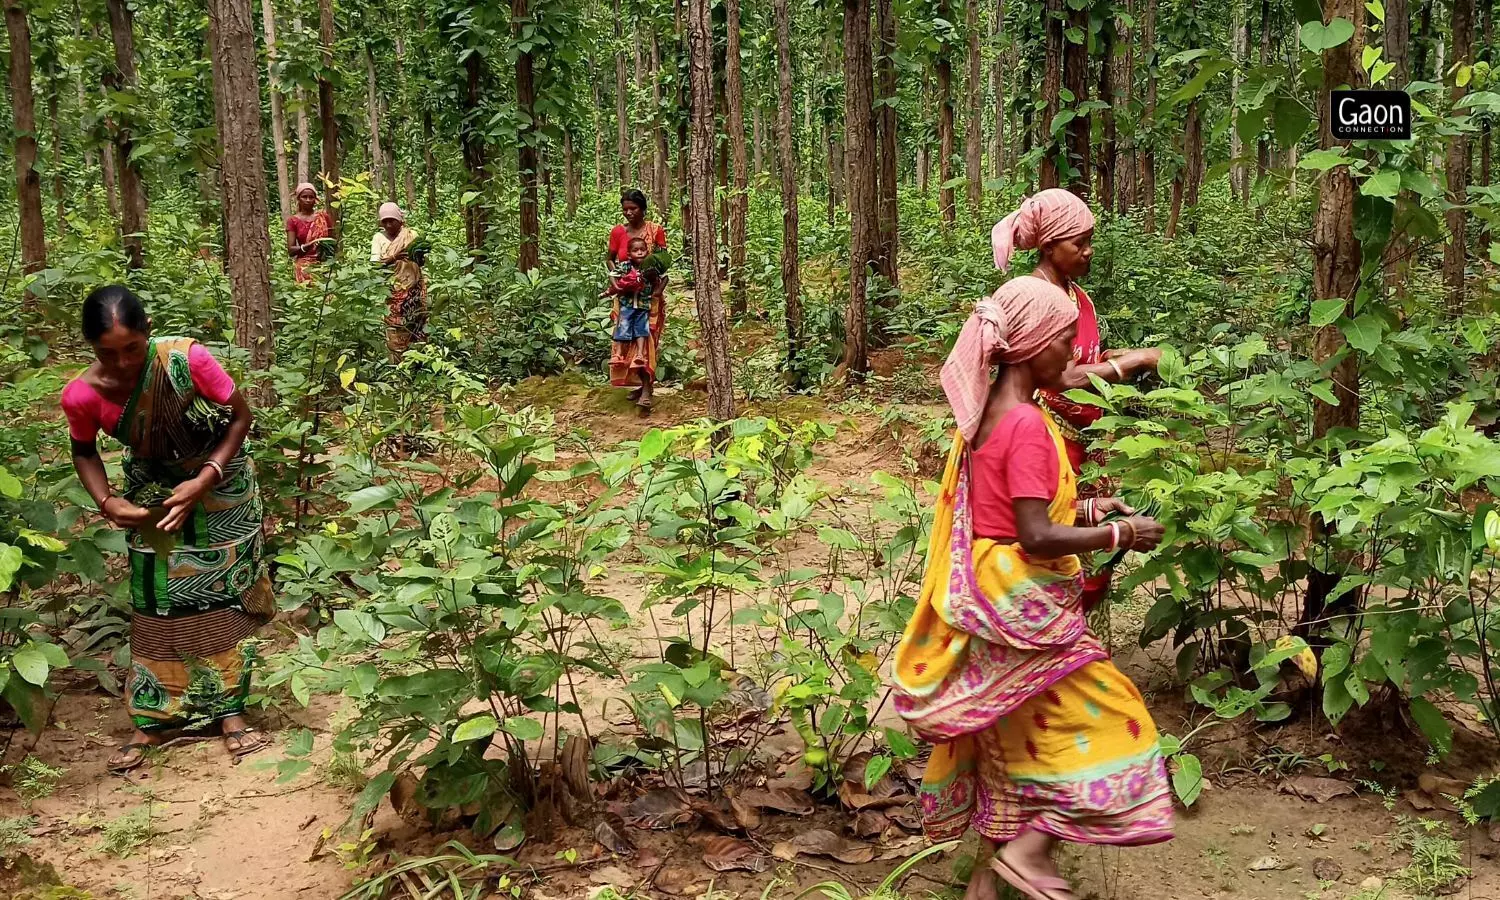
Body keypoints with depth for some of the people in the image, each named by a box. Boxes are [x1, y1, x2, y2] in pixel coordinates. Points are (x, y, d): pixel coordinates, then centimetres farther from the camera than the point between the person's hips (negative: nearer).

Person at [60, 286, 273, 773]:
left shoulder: (187, 359, -32)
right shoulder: (82, 395, -25)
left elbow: (240, 416, -16)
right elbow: (84, 451, -2)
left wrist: (205, 480, -25)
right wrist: (105, 501, -18)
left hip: (220, 487, -1)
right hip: (153, 495, 1)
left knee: (225, 598, 4)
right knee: (155, 607, 4)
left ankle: (230, 712, 15)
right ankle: (149, 723, 17)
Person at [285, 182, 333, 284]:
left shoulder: (323, 216, 9)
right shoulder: (293, 220, 5)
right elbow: (290, 249, 1)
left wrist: (327, 245, -9)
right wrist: (304, 247, -18)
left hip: (324, 262, 1)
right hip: (304, 264, -1)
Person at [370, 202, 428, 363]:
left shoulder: (412, 235, 6)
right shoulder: (379, 237, 4)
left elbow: (421, 263, 6)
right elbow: (375, 264, -5)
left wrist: (419, 257, -17)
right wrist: (393, 258, -22)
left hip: (412, 289, 1)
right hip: (391, 291, -1)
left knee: (414, 326, -3)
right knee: (394, 332, -7)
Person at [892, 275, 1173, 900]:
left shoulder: (986, 414, 7)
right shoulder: (1027, 424, -21)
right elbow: (1036, 537, -23)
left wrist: (1085, 510, 14)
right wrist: (1119, 534, -13)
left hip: (995, 606, 9)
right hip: (1024, 607, -9)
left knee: (1022, 740, 19)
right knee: (1106, 724, 3)